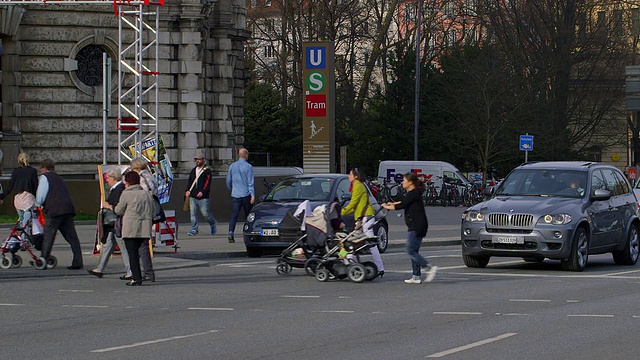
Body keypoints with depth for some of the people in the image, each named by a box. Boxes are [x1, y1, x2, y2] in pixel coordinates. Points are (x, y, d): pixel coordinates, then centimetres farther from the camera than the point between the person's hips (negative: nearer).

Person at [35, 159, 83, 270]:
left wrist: (37, 205, 17)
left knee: (48, 237, -1)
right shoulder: (58, 178, 29)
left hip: (55, 210, -7)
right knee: (72, 237, 5)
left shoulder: (44, 177, 6)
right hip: (68, 209, 7)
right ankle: (77, 263, 1)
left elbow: (40, 196, -3)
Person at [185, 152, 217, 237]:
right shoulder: (193, 170, 16)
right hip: (192, 196, 5)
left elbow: (207, 183, -12)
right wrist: (187, 190, 3)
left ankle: (213, 224, 24)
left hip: (203, 197, -5)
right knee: (193, 213, -2)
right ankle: (194, 230, 2)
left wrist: (202, 192, -25)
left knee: (205, 213, -1)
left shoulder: (207, 171, -3)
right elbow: (189, 181, 19)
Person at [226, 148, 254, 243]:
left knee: (234, 215, -4)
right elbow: (250, 182, -11)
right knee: (248, 215, 11)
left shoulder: (232, 166, 7)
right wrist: (253, 195, -13)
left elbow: (228, 181, 14)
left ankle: (231, 233, -21)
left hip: (235, 195, 3)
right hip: (246, 194, -3)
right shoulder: (248, 167, -7)